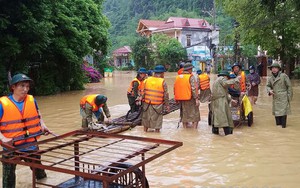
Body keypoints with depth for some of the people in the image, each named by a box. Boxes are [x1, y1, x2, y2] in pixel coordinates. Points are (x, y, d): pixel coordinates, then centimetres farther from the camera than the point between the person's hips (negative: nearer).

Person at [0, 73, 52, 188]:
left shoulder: (32, 100, -3)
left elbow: (38, 115, 18)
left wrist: (43, 126, 3)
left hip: (31, 146, 3)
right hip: (11, 148, -3)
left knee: (38, 170, 25)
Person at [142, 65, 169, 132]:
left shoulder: (147, 80, 0)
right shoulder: (163, 82, -10)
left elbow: (143, 92, 4)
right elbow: (165, 94, -7)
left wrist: (142, 99, 14)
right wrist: (167, 105, 1)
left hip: (147, 103, 3)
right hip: (158, 104, -3)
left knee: (146, 116, 18)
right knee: (157, 118, 10)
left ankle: (145, 129, 28)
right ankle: (157, 129, 16)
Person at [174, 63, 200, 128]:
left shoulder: (178, 77, 8)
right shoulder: (191, 77, -12)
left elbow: (175, 88, 11)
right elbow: (194, 88, -19)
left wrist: (176, 98, 18)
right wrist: (196, 99, -17)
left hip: (181, 99, 6)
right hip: (190, 98, -6)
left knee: (184, 114, 16)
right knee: (194, 114, 5)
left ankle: (184, 126, 23)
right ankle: (195, 127, 4)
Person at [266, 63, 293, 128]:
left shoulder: (284, 76, -7)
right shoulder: (270, 78, 7)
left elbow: (289, 86, -4)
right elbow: (268, 86, 13)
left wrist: (289, 97, -6)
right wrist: (269, 91, -10)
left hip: (283, 97, -5)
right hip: (275, 97, 5)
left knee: (283, 110, -7)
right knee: (276, 110, 9)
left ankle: (283, 125, 1)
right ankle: (278, 123, 22)